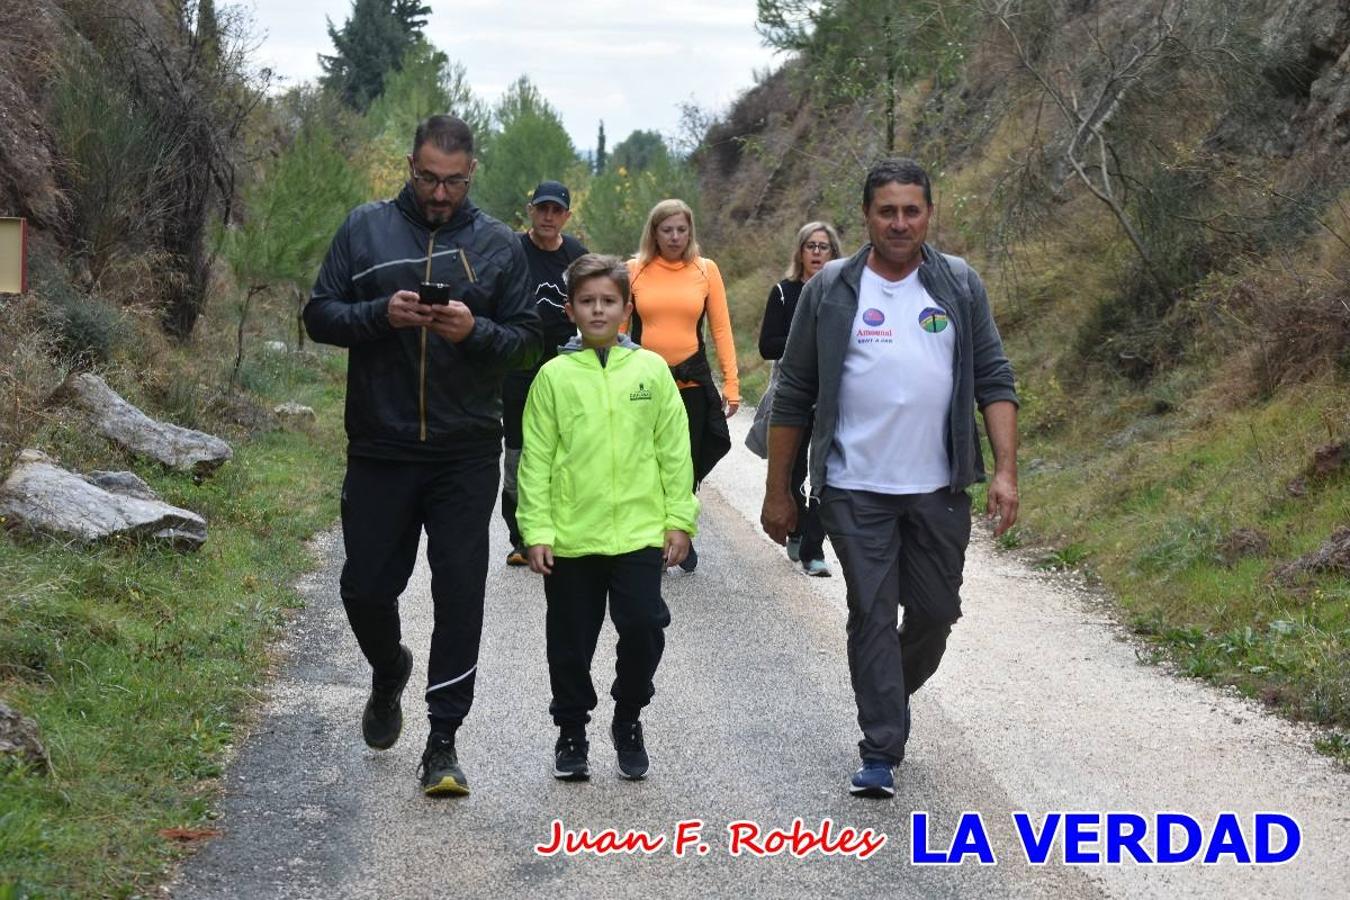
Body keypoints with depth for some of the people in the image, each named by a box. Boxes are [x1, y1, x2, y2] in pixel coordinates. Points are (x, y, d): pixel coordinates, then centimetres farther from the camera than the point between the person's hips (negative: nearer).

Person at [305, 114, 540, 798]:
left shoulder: (498, 245, 4)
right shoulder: (365, 229, 4)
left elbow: (525, 339, 4)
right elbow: (319, 316, 2)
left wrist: (476, 331, -17)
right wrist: (380, 314, -17)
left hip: (466, 455, -1)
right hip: (379, 451, 1)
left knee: (460, 594, -3)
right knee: (365, 588, 7)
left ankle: (443, 740, 6)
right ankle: (389, 673, 40)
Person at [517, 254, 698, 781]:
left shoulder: (651, 370, 3)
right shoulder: (555, 376, 0)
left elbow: (674, 450, 5)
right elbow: (536, 459, 1)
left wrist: (680, 519, 2)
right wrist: (536, 530, -4)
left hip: (640, 532, 0)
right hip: (570, 536, 0)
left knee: (643, 628, -2)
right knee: (570, 641, 9)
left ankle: (628, 722, 21)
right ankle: (572, 730, 27)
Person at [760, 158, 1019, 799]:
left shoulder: (960, 286, 5)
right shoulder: (830, 290, 0)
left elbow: (993, 380, 4)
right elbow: (793, 396, 3)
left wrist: (1006, 471, -7)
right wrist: (778, 492, 2)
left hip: (939, 488, 2)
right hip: (856, 489, -2)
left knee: (936, 609, 10)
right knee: (872, 615, -1)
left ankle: (894, 694, 38)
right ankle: (881, 754, 4)